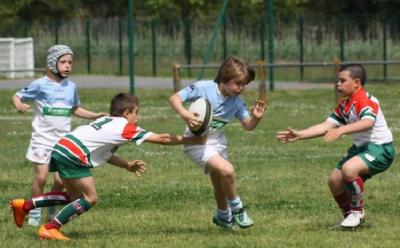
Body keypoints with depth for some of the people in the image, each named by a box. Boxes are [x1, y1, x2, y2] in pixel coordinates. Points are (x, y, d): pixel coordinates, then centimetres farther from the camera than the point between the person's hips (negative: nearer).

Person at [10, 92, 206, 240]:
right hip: (73, 155, -9)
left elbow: (103, 152, 25)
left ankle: (24, 205, 18)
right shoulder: (126, 127, -1)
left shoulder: (107, 122, 23)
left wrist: (128, 165, 18)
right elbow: (162, 138, 1)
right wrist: (193, 140, 7)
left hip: (61, 148, 9)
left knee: (75, 197, 21)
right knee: (89, 198, -1)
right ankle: (49, 229, -2)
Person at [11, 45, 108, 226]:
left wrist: (96, 116, 14)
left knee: (61, 179, -1)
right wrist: (19, 104, -24)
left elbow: (75, 109, 23)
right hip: (42, 138, -4)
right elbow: (17, 96, -1)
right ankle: (34, 213, 6)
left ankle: (52, 211, 21)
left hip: (63, 140, 4)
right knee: (41, 177, -8)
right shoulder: (40, 85, -6)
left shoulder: (71, 87, 8)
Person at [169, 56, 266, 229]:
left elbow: (247, 125, 3)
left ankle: (223, 217, 46)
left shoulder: (237, 102, -6)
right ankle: (237, 210, -3)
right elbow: (175, 98, -21)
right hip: (197, 142, -7)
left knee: (220, 184, 19)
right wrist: (185, 114, -40)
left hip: (217, 142, 7)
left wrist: (256, 118, -20)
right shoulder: (203, 88, -21)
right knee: (227, 171, -24)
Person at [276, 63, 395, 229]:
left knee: (348, 168, -32)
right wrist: (299, 135, -2)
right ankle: (350, 215, 27)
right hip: (361, 147, 10)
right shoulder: (344, 105, 10)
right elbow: (325, 127, 8)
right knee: (334, 181, 6)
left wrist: (341, 130, -51)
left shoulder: (365, 100, -19)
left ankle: (358, 211, -13)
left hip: (380, 147, -10)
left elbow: (368, 122, -39)